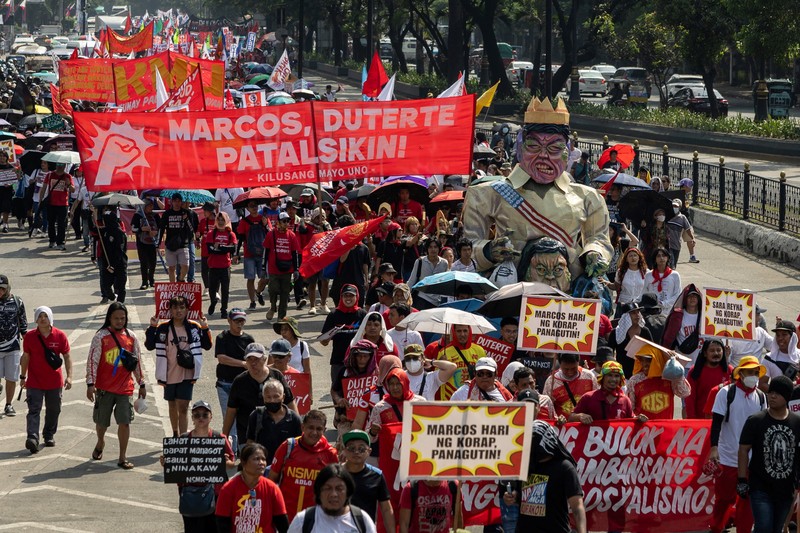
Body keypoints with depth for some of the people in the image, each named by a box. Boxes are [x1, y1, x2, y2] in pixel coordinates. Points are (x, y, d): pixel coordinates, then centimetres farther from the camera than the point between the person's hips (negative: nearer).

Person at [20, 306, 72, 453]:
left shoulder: (60, 336, -5)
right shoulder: (29, 336, -4)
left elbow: (67, 356, 0)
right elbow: (26, 357, 5)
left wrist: (69, 376, -7)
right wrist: (23, 377, 8)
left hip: (55, 382, 1)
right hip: (34, 382, -1)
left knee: (53, 410, 13)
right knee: (34, 410, -12)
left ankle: (49, 435, 30)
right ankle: (32, 438, -23)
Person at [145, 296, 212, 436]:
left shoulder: (194, 327, 0)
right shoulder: (163, 328, -1)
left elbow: (207, 345, 5)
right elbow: (150, 345, 0)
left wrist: (205, 328, -9)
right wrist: (152, 328, -11)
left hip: (187, 374, -2)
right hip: (169, 375, 2)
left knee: (183, 407, -10)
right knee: (172, 405, 18)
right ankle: (175, 435, 38)